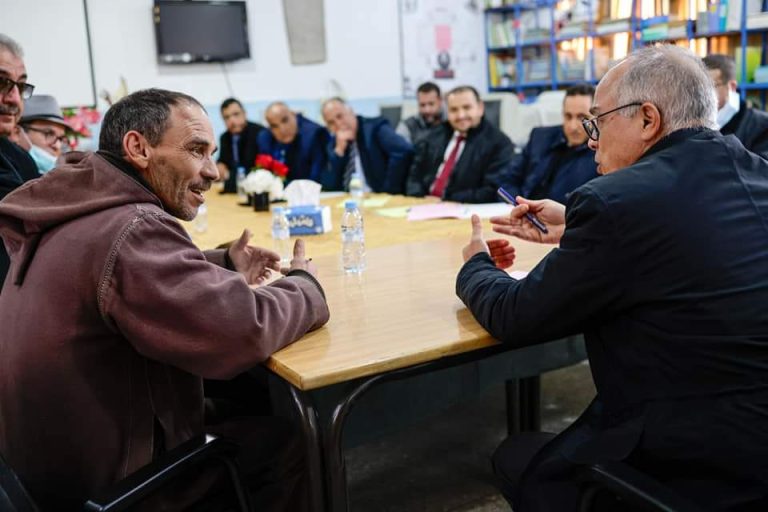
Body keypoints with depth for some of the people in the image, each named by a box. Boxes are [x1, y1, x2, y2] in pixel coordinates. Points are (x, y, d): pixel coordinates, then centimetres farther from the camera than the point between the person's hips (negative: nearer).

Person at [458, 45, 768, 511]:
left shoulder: (616, 201, -20)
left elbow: (515, 320, -9)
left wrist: (477, 265, 11)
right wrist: (574, 232, 19)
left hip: (695, 468, -8)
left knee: (519, 459, 15)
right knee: (564, 441, 27)